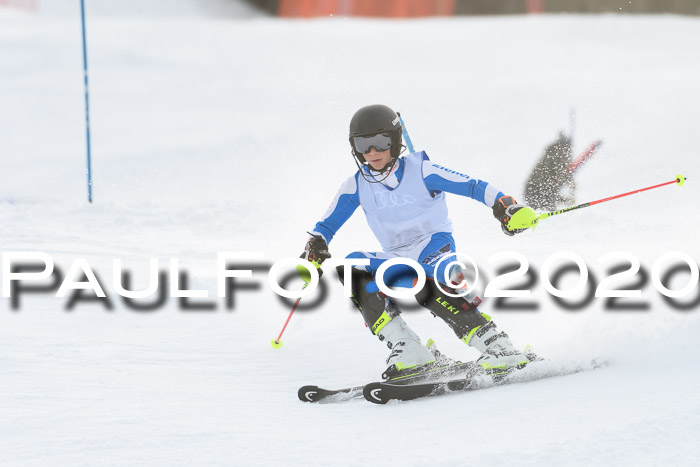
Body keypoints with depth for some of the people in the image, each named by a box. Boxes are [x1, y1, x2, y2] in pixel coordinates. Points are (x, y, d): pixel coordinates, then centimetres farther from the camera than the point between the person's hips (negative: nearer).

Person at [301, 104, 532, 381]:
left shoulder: (420, 171, -8)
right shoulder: (357, 187, 3)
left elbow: (472, 186, -10)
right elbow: (325, 226, 11)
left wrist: (505, 208, -25)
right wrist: (312, 255, -9)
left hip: (435, 244, -5)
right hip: (396, 259, 5)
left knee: (427, 287, -37)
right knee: (351, 267, -22)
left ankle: (500, 349, -38)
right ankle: (409, 352, -29)